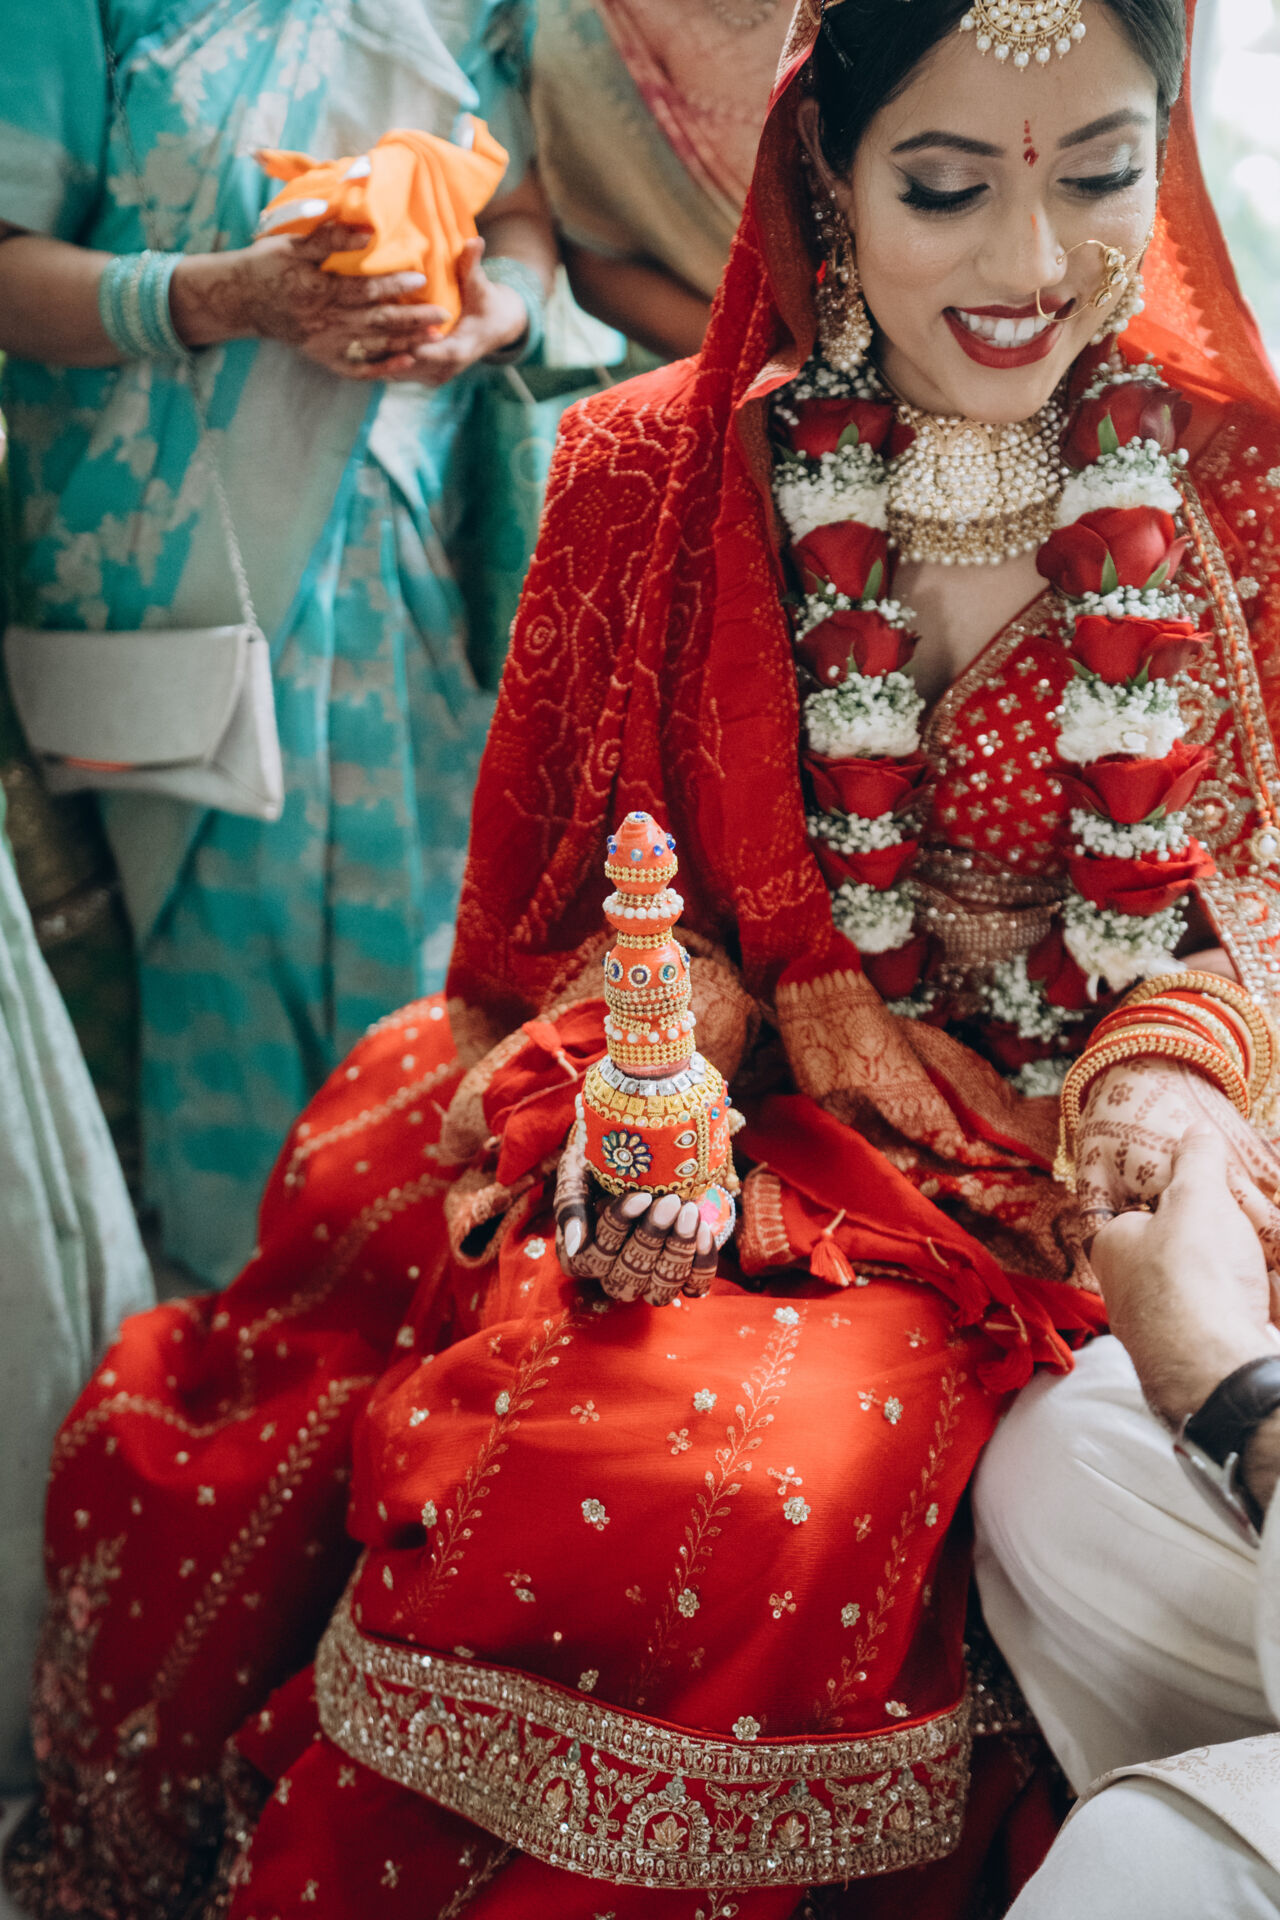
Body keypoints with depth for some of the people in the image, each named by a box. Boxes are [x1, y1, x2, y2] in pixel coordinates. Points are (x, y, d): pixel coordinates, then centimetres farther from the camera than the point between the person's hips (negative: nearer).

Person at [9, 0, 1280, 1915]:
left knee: (786, 1487, -29)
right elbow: (569, 885, 7)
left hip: (1049, 1179, 1)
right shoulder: (655, 472, 1)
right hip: (726, 1112, 0)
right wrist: (681, 1055, -13)